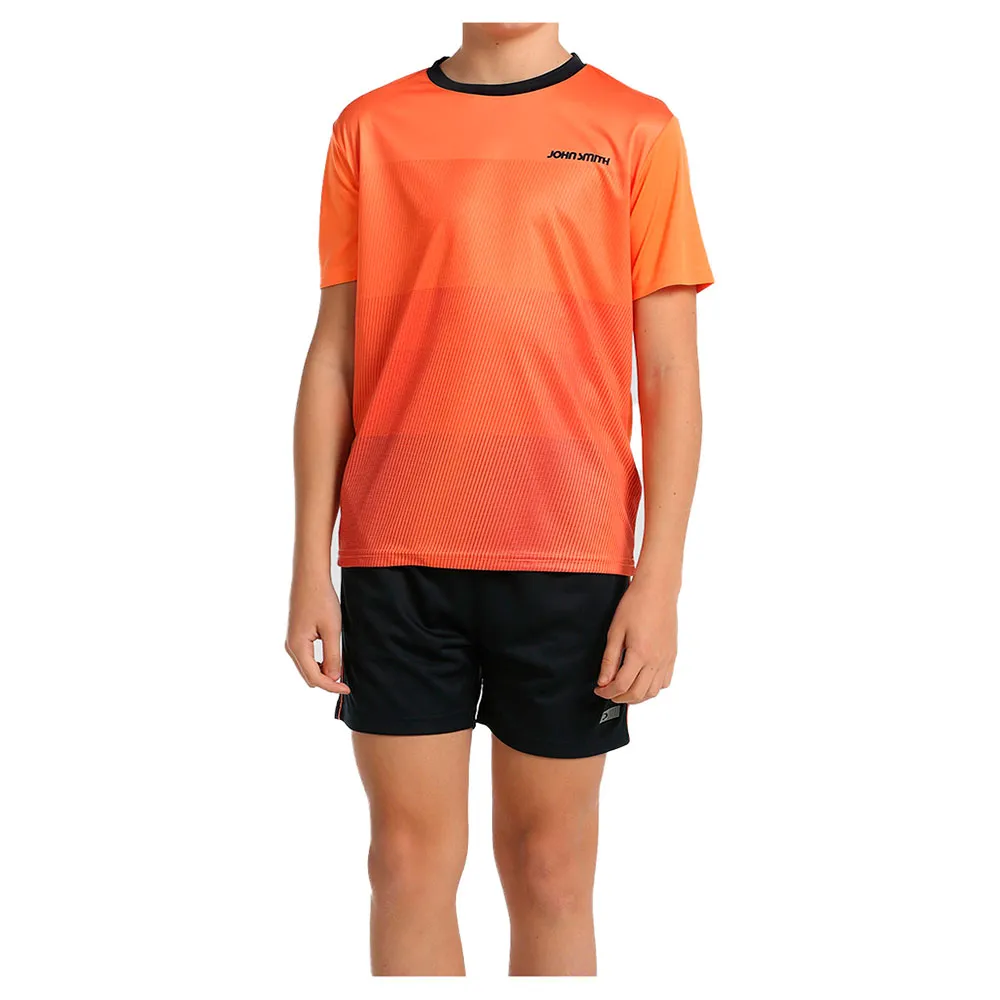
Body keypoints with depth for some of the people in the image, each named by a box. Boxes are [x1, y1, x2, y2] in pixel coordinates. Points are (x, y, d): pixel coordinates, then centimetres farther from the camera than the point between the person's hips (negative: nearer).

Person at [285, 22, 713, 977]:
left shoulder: (637, 131, 3)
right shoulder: (369, 128, 8)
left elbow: (669, 372, 1)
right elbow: (333, 358, 7)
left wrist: (659, 581, -6)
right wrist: (309, 567, 3)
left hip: (571, 554, -1)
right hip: (397, 555, 1)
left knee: (549, 862, 8)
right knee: (410, 858, 7)